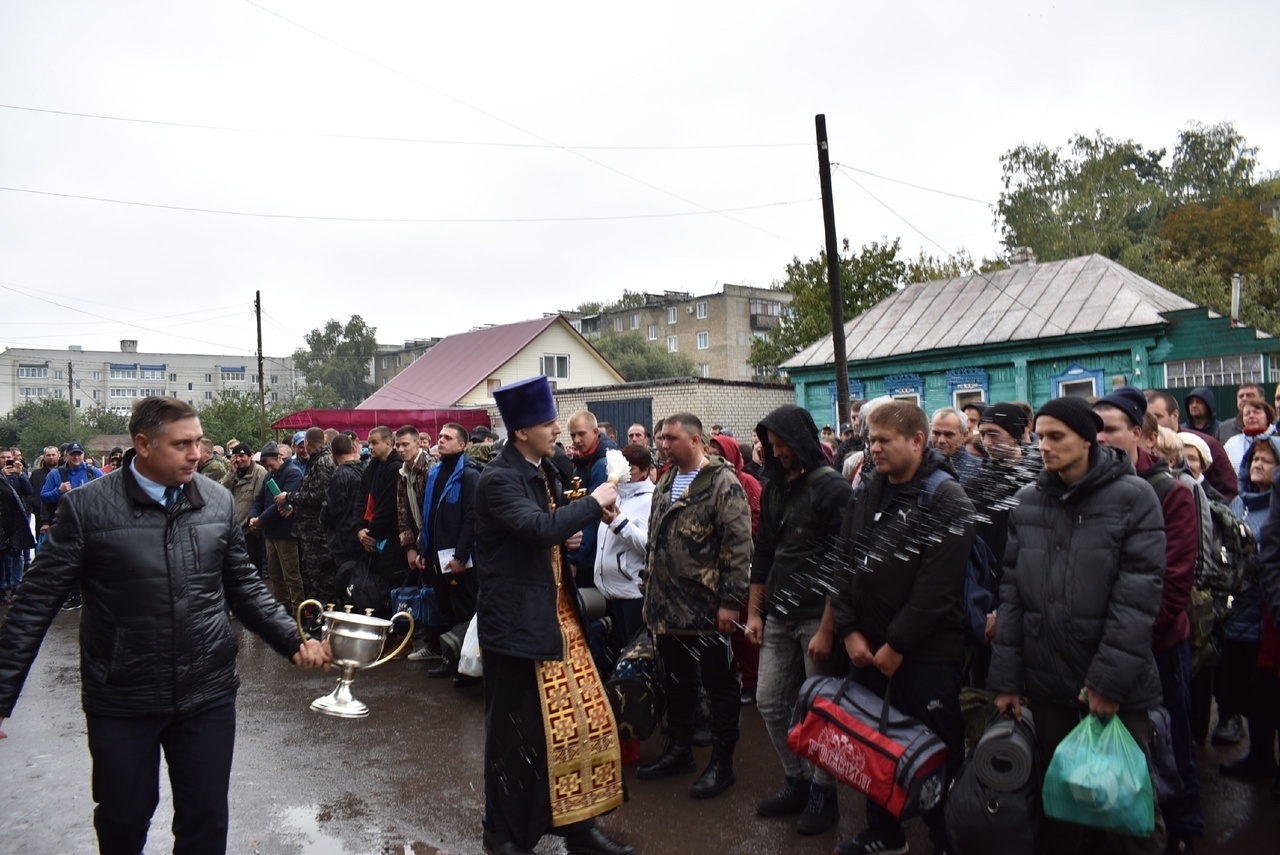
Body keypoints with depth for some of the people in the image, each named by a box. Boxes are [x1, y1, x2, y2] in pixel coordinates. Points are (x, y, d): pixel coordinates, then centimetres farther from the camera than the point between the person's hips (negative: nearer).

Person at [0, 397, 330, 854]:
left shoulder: (219, 501, -1)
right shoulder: (87, 507, -10)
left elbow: (243, 587, 7)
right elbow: (37, 602, -5)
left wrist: (293, 641, -4)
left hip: (208, 695, 2)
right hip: (120, 701, -2)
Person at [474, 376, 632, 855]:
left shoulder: (546, 469, 10)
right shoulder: (498, 479, -17)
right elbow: (539, 527, -31)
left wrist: (567, 535, 2)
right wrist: (594, 502, -20)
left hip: (558, 614, 8)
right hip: (517, 621, -8)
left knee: (583, 719, 11)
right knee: (517, 730, 5)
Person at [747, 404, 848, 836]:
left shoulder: (832, 488, -9)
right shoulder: (774, 488, 11)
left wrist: (826, 629, -16)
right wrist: (754, 612, 12)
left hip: (818, 617, -6)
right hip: (778, 617, 6)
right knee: (770, 703, 9)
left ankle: (823, 793, 20)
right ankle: (796, 781, 26)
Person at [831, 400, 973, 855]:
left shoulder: (946, 501, -12)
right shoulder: (865, 492, 7)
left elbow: (937, 587, -18)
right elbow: (846, 563, 7)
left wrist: (897, 645, -16)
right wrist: (849, 630, -1)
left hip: (927, 652, -6)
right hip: (867, 646, 6)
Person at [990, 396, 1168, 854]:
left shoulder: (1133, 497, -8)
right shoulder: (1029, 500, 4)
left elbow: (1139, 595, -14)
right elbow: (1012, 592, 3)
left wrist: (1110, 679, -18)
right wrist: (1006, 677, 0)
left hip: (1117, 684, -4)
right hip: (1049, 680, 4)